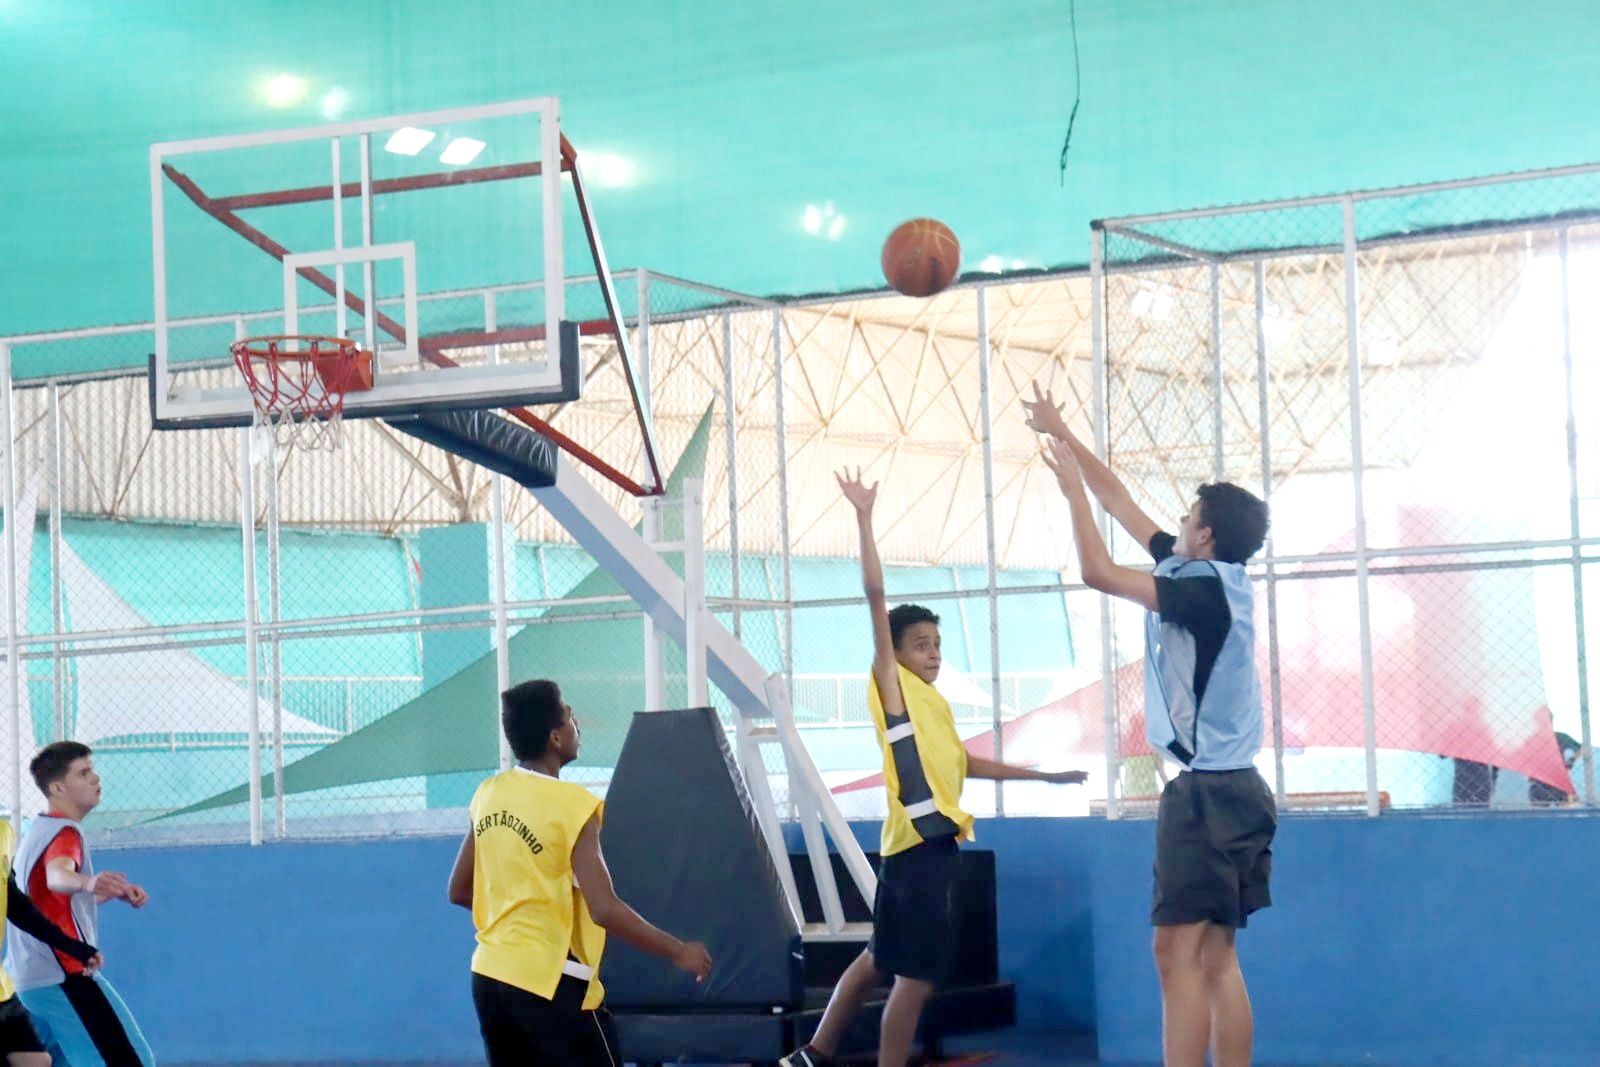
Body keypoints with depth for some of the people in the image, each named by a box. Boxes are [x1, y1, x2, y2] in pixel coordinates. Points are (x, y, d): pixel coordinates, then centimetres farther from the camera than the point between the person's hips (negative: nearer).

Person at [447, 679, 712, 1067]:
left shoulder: (489, 795, 6)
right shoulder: (571, 805, -15)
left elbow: (460, 892, 16)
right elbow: (604, 910, -22)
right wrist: (677, 951, -11)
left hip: (489, 977, 7)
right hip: (551, 983, -7)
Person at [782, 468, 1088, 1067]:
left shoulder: (935, 703, 19)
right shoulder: (893, 687, -4)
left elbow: (963, 763, 32)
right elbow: (876, 598, -12)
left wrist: (1043, 775, 36)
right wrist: (864, 518, -17)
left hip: (936, 843, 9)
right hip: (918, 843, -9)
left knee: (882, 959, 16)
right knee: (916, 975, -8)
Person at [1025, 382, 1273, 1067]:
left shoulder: (1204, 589, -13)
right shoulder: (1208, 576, 12)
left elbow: (1099, 573, -19)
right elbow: (1121, 502, 19)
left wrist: (1072, 489, -8)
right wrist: (1063, 435, 23)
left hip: (1206, 793, -9)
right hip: (1231, 788, 9)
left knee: (1179, 953, -11)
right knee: (1216, 958, 8)